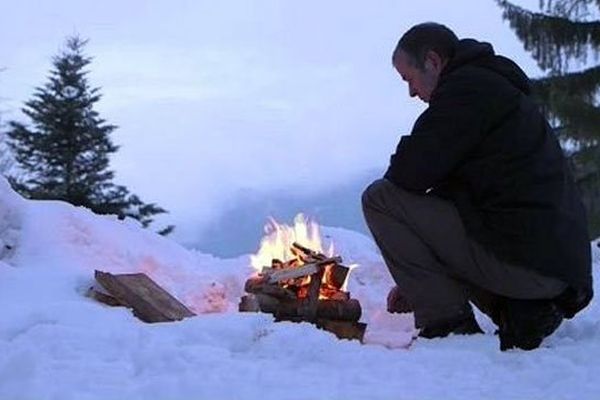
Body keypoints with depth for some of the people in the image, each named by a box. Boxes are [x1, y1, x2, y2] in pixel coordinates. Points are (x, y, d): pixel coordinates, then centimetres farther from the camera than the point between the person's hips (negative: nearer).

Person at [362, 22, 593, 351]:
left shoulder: (468, 87, -7)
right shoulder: (497, 86, 24)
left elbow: (409, 173, -15)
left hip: (523, 259, -10)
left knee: (380, 198, -4)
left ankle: (448, 325, -5)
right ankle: (524, 310, 12)